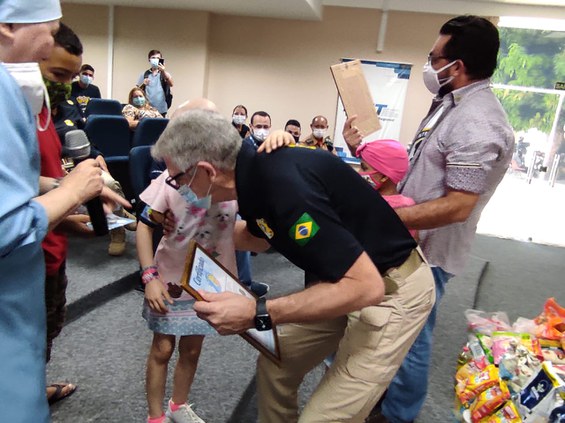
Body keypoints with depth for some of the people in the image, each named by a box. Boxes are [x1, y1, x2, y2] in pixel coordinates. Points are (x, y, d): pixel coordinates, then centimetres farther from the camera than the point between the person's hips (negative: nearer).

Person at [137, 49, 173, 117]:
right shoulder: (144, 75, 10)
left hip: (161, 110, -1)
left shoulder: (165, 74, 6)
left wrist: (164, 71, -28)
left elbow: (171, 84, -14)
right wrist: (143, 85, -10)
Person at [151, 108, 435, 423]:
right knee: (275, 364, 13)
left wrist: (257, 313, -30)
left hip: (392, 289, -8)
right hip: (351, 278, 9)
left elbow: (366, 286, -30)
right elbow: (260, 237, 19)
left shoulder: (283, 185, -32)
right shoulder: (255, 170, -3)